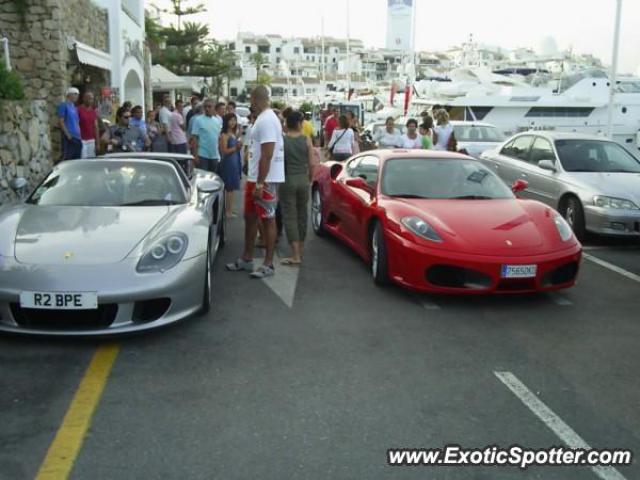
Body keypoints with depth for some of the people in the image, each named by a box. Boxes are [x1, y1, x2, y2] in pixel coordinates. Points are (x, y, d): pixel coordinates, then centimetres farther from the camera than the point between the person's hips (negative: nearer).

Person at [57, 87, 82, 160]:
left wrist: (79, 136, 12)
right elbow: (61, 122, -10)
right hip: (69, 138, -8)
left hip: (77, 138, 8)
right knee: (67, 160, -10)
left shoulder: (74, 107, 20)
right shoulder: (64, 106, -3)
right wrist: (68, 135, -16)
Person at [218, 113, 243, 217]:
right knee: (229, 188, -4)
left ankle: (229, 210, 21)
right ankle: (228, 211, 1)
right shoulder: (224, 135, -11)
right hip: (228, 163, -9)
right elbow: (224, 151, -17)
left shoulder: (234, 134, 14)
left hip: (235, 162, 9)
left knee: (231, 188, 13)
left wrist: (239, 146, 8)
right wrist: (236, 147, -15)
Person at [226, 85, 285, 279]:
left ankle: (268, 265, 7)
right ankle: (246, 259, 27)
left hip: (265, 180, -10)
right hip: (254, 178, 10)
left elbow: (267, 155, -23)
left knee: (268, 220, -2)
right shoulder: (263, 118, 14)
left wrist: (260, 184, -23)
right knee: (249, 217, 16)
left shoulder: (266, 120, -18)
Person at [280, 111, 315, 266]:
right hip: (303, 180, 3)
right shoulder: (306, 140, -3)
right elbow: (311, 163, -2)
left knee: (290, 216, -1)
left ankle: (295, 256, -6)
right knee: (302, 215, 16)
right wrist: (309, 179, 13)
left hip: (287, 180, -2)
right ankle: (300, 251, 28)